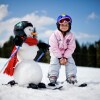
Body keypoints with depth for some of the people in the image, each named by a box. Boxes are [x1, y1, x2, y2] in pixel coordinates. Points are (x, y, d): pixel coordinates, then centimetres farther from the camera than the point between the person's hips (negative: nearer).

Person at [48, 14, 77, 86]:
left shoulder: (71, 36, -10)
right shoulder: (55, 35, -17)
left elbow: (71, 48, -10)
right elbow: (54, 48, -18)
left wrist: (65, 57, -19)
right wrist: (60, 57, -21)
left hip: (67, 54, 2)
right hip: (56, 53, -2)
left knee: (71, 63, -10)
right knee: (54, 63, -18)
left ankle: (72, 79, 0)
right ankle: (52, 79, -10)